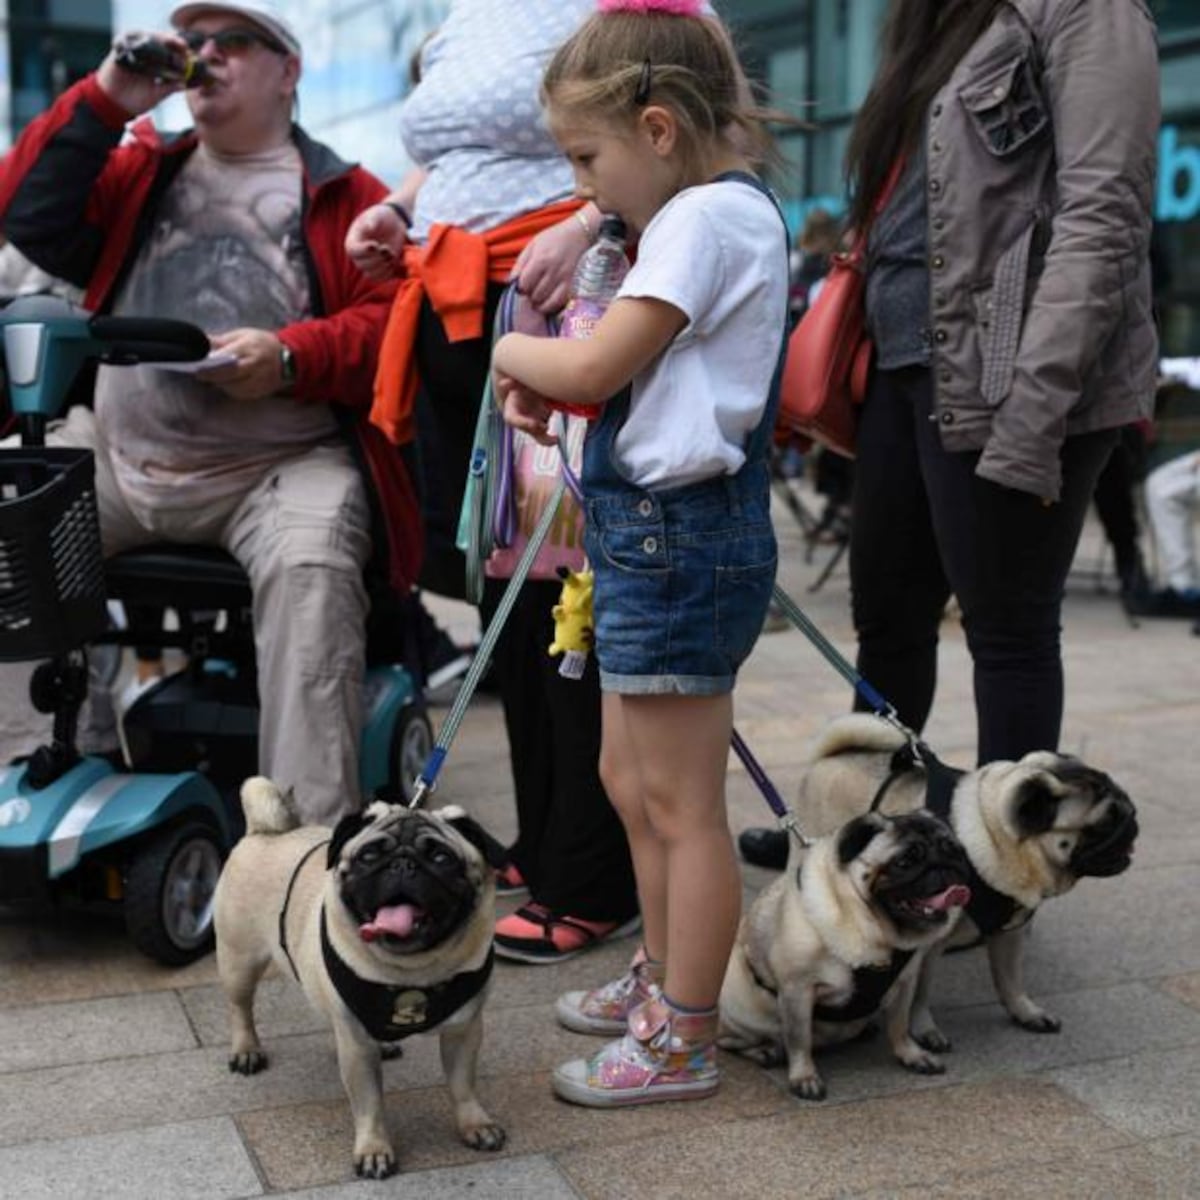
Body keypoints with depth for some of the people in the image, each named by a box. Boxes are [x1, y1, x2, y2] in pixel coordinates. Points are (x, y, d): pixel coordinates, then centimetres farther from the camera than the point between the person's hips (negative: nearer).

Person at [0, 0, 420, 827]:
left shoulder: (346, 197, 9)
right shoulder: (142, 170, 23)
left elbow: (392, 319, -1)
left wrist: (289, 356, -17)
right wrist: (103, 103, 6)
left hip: (281, 466, -4)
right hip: (114, 455, 5)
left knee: (311, 568, -33)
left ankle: (311, 836, -32)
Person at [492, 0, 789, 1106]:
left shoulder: (709, 217, -16)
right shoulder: (715, 209, 16)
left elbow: (592, 366, -20)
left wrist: (514, 353, 0)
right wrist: (543, 378, 0)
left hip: (678, 534, -11)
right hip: (660, 529, 11)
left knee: (681, 805, -1)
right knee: (630, 777, 20)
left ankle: (685, 1044, 11)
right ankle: (663, 980, 36)